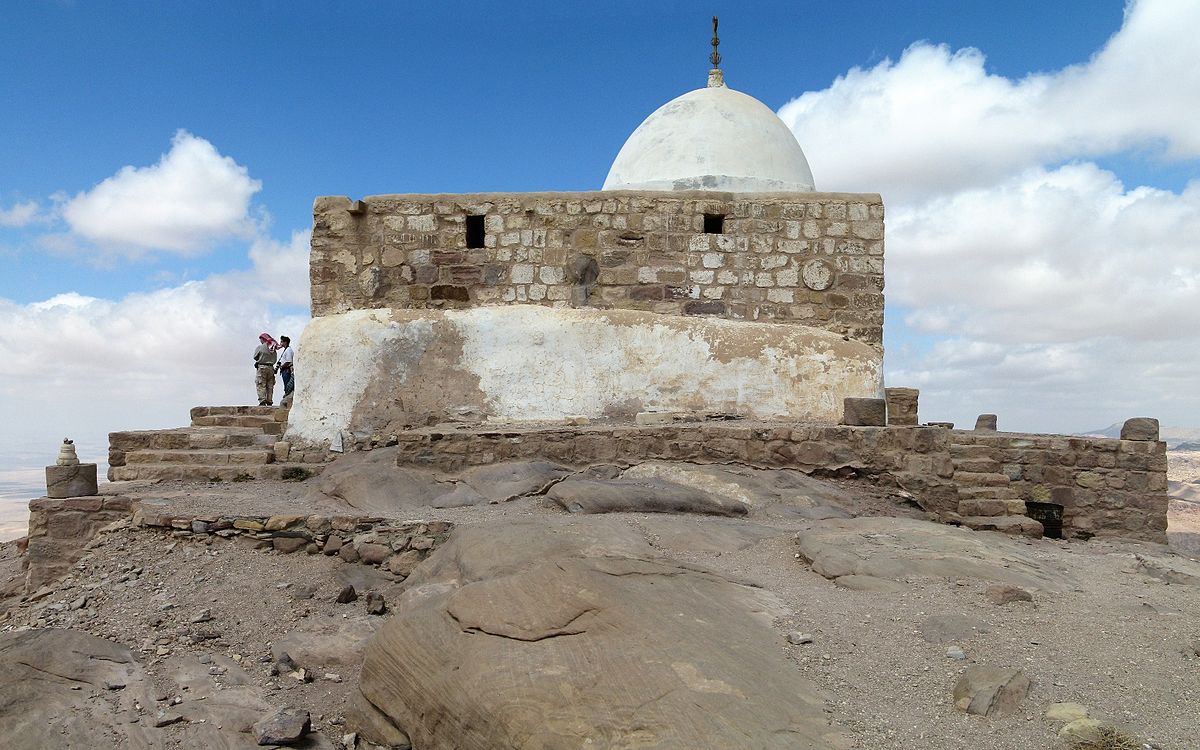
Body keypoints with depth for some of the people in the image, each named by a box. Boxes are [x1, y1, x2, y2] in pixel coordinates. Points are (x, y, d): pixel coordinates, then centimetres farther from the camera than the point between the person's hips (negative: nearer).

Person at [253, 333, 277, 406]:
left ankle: (262, 401, -13)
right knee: (270, 386, 7)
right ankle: (269, 401, 6)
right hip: (271, 368, 5)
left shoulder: (260, 347, -5)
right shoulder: (273, 348, 10)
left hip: (262, 367, -5)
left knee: (261, 386, -5)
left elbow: (255, 357, 2)